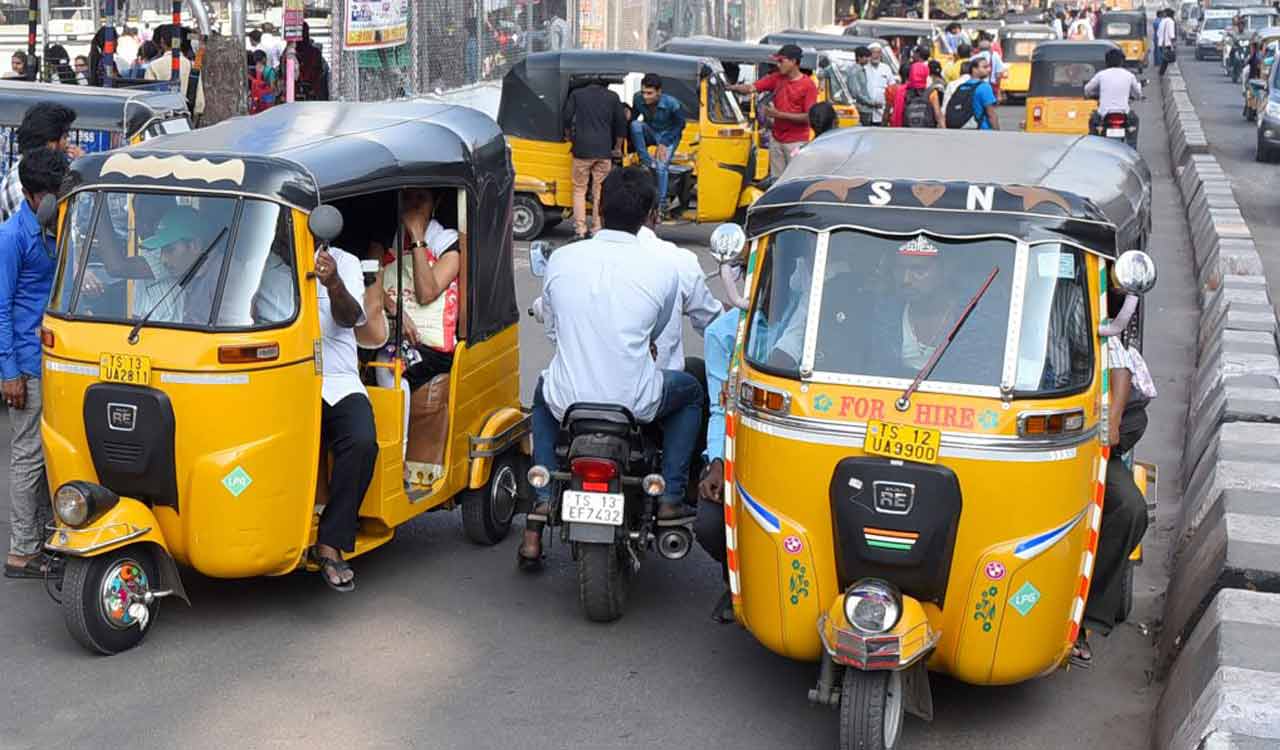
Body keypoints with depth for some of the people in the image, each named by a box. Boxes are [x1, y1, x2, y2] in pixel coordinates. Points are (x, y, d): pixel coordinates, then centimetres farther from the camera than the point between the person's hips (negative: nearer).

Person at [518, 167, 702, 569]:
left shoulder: (560, 259, -3)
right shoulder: (662, 270, -8)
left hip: (568, 400, 2)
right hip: (635, 402, -2)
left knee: (544, 393, 39)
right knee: (690, 391, 30)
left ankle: (543, 504, 26)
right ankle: (670, 499, 22)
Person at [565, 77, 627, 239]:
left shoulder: (576, 94, 8)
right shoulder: (612, 97, 12)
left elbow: (567, 119, 5)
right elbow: (621, 123, 11)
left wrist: (569, 137, 23)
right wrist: (617, 148, 21)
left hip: (582, 150, -1)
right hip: (604, 151, 1)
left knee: (579, 190, 7)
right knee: (600, 191, 7)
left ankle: (580, 230, -1)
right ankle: (597, 230, 4)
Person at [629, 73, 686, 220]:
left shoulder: (672, 103, -28)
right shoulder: (638, 99, -20)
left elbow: (680, 125, -14)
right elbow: (633, 117, -2)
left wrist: (664, 144, -18)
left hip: (669, 136, -4)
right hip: (650, 132, 4)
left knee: (661, 166, -22)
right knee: (635, 125, -28)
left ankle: (661, 204, -14)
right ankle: (647, 162, -19)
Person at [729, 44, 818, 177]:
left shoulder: (808, 85, -9)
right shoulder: (776, 78, 7)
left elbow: (809, 117, -13)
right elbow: (751, 88, 0)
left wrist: (779, 114, -16)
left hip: (796, 142, -6)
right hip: (776, 140, 6)